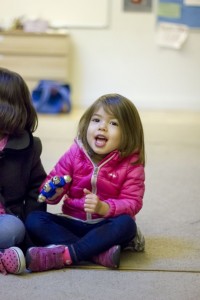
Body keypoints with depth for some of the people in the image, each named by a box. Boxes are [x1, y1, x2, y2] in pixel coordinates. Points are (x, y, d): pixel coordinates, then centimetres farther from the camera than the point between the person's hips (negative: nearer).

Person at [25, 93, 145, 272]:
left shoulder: (131, 164, -6)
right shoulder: (75, 154, 0)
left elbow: (132, 203, -12)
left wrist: (104, 207, -32)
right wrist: (51, 192, -23)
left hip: (106, 227, -2)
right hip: (73, 223, 3)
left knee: (126, 224, -35)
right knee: (34, 220, -21)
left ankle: (63, 254, -44)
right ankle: (99, 253, -37)